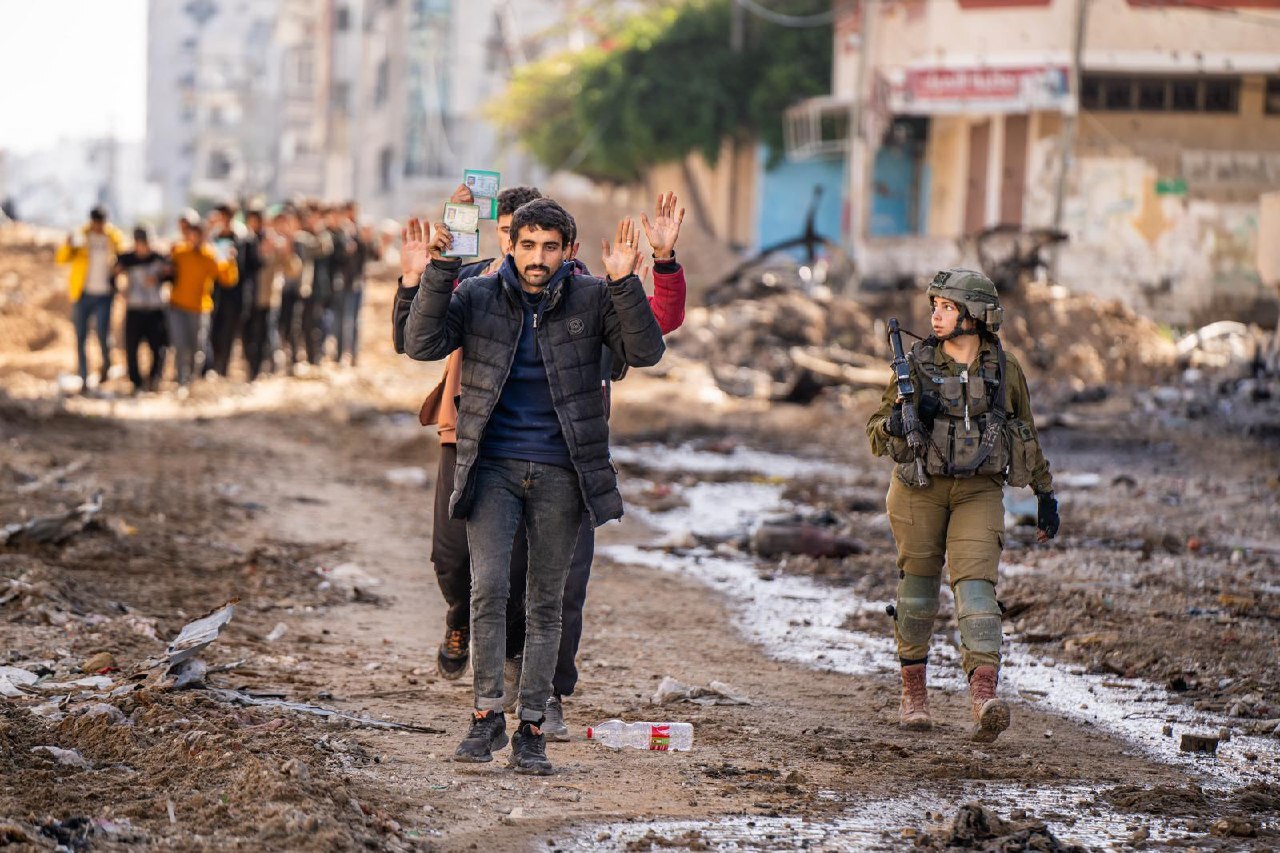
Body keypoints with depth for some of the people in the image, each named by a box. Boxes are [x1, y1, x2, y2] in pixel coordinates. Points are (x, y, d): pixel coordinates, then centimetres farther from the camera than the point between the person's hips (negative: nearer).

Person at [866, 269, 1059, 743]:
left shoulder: (1005, 370, 1)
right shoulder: (915, 365, -1)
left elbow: (1026, 435, 14)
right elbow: (876, 435, 2)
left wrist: (1045, 494, 16)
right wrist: (897, 422, -21)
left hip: (979, 492, -1)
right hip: (920, 488, 1)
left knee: (975, 582, -15)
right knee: (919, 580, 8)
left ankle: (984, 699, -27)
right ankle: (913, 692, 25)